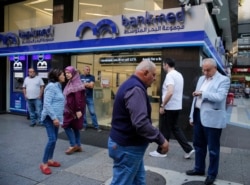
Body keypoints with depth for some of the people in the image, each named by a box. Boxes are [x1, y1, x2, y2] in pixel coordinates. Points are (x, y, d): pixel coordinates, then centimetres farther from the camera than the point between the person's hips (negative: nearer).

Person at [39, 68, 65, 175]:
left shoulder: (58, 86, 13)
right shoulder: (51, 86, -15)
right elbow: (47, 104, -23)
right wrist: (54, 117, -25)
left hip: (56, 117, 9)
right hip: (49, 117, -9)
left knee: (54, 139, 13)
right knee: (52, 139, -12)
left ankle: (50, 160, 25)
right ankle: (44, 164, 0)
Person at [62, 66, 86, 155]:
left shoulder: (76, 84, -15)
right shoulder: (70, 83, 13)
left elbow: (78, 98, -21)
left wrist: (78, 110, -24)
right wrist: (65, 109, 20)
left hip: (74, 110, -9)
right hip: (69, 109, 9)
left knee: (66, 126, -4)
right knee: (74, 127, 12)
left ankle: (73, 145, 4)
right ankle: (78, 146, 19)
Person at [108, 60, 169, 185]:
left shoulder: (131, 84, 11)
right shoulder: (136, 89, -23)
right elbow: (141, 123, -32)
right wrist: (161, 139, -21)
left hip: (128, 143, 10)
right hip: (127, 147, -10)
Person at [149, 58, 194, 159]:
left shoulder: (170, 75, -17)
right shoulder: (179, 75, 12)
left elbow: (170, 92, -30)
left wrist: (162, 106, -20)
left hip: (170, 107, -9)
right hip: (177, 106, 9)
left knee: (165, 129, 4)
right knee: (175, 128, 18)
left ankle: (161, 151, 19)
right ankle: (188, 149, 18)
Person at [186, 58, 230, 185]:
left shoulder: (223, 80, -8)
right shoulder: (201, 79, 13)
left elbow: (220, 97, -23)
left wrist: (203, 93, -18)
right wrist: (192, 115, 13)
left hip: (212, 119, -7)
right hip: (198, 116, 7)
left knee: (212, 148, 6)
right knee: (198, 144, 17)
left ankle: (212, 173, 23)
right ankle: (199, 168, 34)